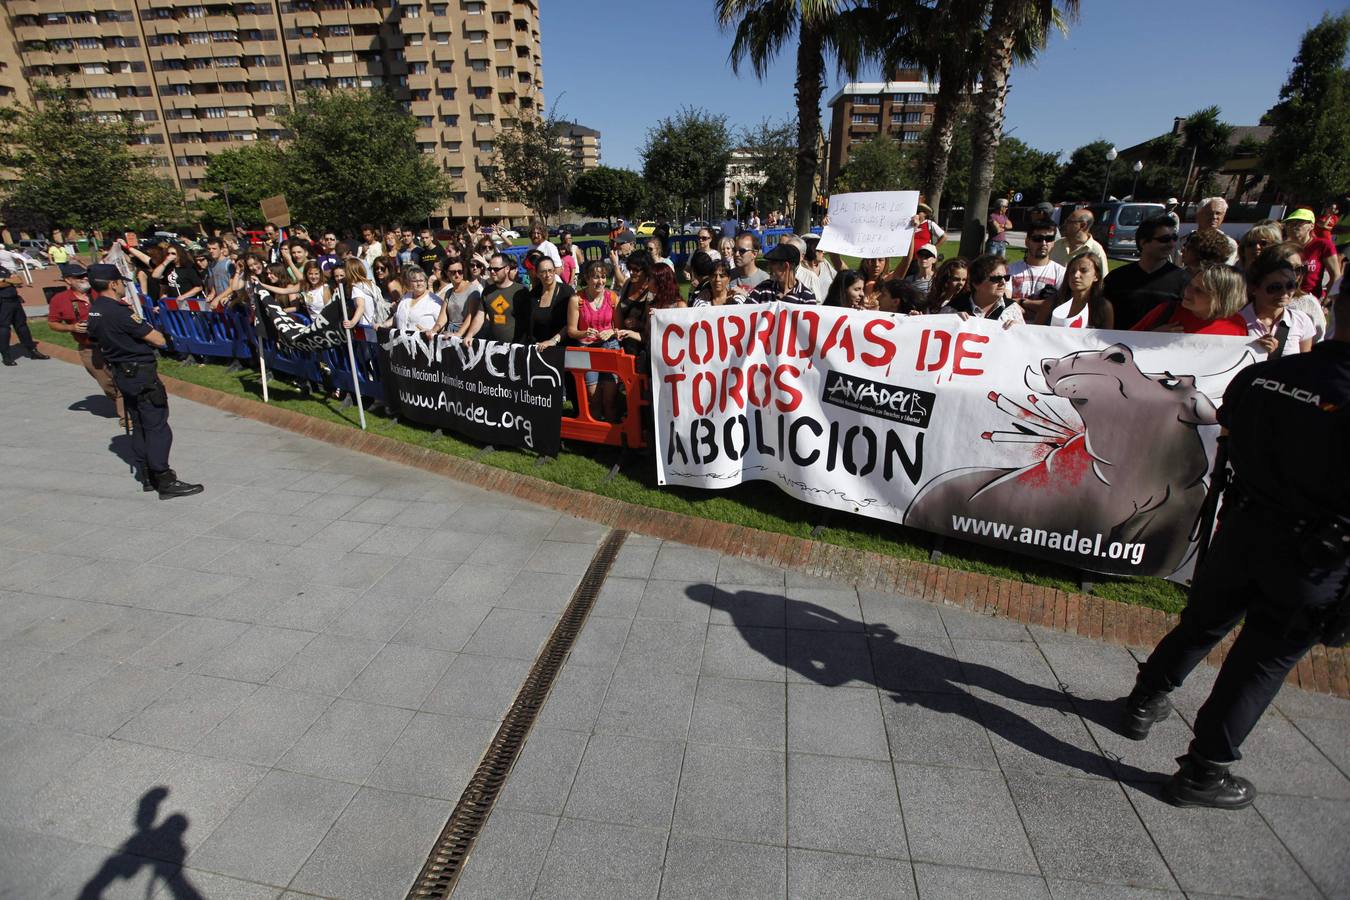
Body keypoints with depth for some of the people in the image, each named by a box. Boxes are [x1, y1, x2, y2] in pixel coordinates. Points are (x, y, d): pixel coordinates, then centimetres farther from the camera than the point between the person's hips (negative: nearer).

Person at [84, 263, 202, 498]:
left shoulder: (94, 312, 7)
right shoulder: (120, 312, -21)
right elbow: (159, 340, -19)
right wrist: (147, 327, -1)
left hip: (121, 374, 9)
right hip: (141, 373, -9)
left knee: (139, 426, 15)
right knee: (157, 427, -5)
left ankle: (148, 477, 22)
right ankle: (165, 481, -3)